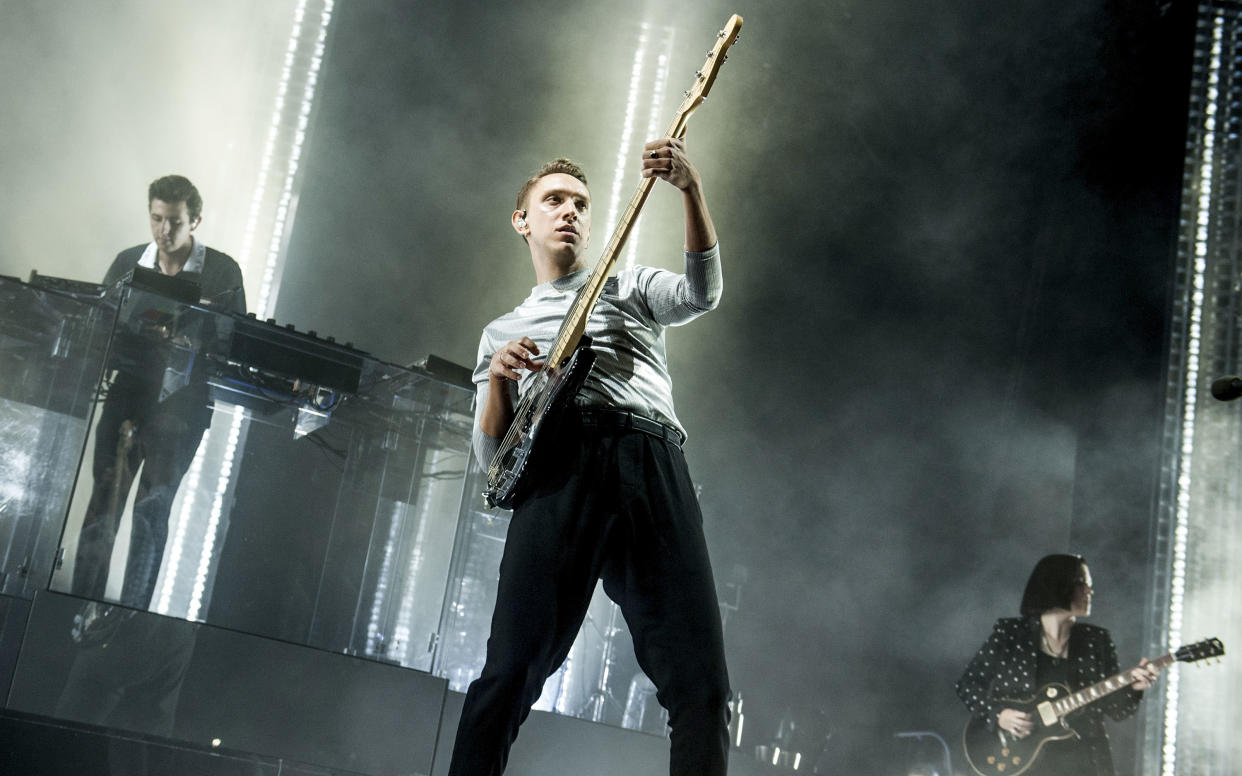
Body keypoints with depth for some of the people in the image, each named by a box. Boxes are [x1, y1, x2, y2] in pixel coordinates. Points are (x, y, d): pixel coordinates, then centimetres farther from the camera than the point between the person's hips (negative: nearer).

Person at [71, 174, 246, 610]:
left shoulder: (222, 272, 0)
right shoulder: (127, 262, 9)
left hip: (180, 404, -3)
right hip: (127, 392, 3)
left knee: (152, 508, -3)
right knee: (103, 502, 1)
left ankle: (132, 617, 5)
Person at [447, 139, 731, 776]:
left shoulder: (631, 287, 28)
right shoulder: (501, 331, 30)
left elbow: (701, 294, 4)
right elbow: (490, 455, 21)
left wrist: (690, 190, -9)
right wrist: (496, 379, 1)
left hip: (655, 466, 0)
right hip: (555, 472, 0)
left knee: (700, 683, -11)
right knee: (511, 671, -12)